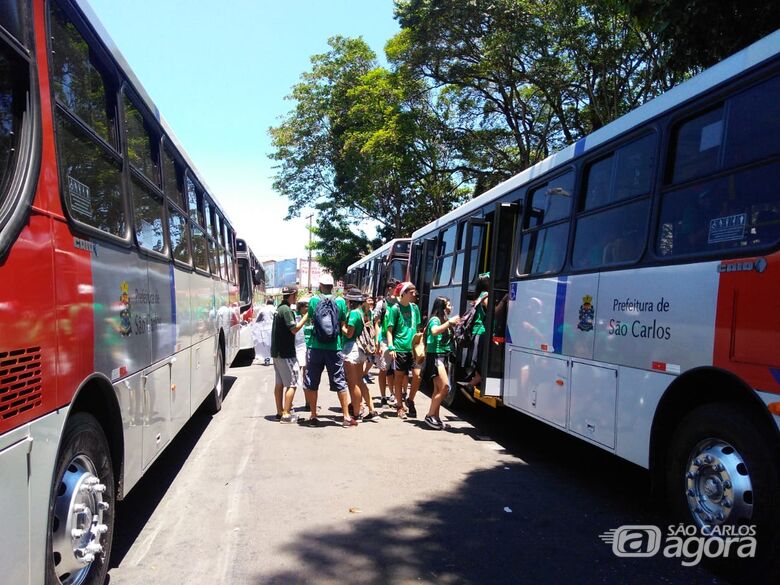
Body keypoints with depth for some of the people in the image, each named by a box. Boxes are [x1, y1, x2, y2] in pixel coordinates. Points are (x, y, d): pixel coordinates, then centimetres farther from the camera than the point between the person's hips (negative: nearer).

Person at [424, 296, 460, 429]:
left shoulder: (443, 320, 18)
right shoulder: (435, 319, -10)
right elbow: (434, 331, -28)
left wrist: (454, 324, 10)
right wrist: (449, 322, -28)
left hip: (442, 357, 9)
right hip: (435, 356, -9)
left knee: (438, 389, 7)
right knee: (445, 387, -15)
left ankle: (435, 417, 10)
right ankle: (430, 415, -8)